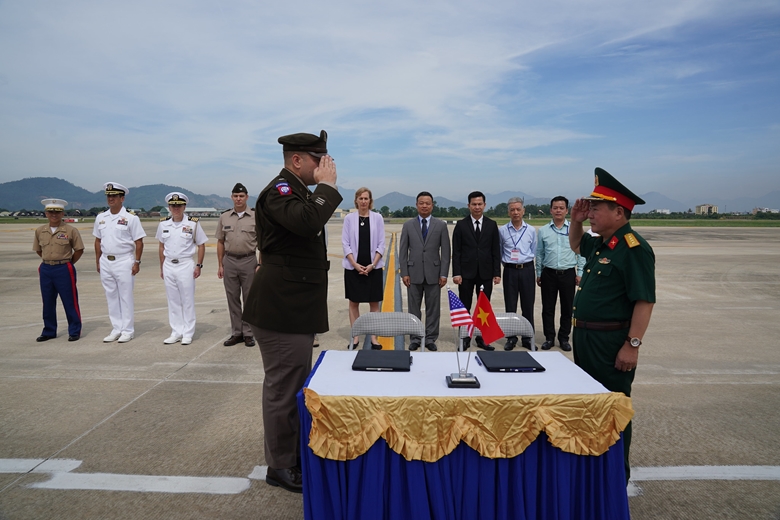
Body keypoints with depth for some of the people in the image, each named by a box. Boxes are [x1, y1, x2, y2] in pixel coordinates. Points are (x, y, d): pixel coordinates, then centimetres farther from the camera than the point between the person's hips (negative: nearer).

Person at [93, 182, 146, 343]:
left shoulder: (131, 218, -6)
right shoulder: (100, 218, 8)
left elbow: (139, 242, -6)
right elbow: (98, 241, 14)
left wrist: (137, 262, -10)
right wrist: (98, 261, 11)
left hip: (124, 261, -5)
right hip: (106, 262, 5)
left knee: (126, 297, 1)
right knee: (111, 297, 11)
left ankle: (127, 331, 10)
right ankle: (116, 329, 20)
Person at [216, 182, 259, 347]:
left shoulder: (255, 216, -2)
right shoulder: (224, 217, 7)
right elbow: (220, 242, 10)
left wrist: (260, 264, -8)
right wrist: (220, 265, 6)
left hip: (249, 261, -3)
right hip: (229, 261, 3)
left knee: (249, 298, 4)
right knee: (232, 298, 9)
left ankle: (249, 333, 15)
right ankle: (236, 333, 20)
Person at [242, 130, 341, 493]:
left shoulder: (298, 191, 17)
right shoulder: (279, 190, -14)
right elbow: (307, 221, -34)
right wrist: (327, 185, -22)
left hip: (296, 309, 11)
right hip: (282, 310, -11)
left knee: (296, 387, 20)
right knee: (282, 389, 2)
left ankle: (295, 454, 37)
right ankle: (280, 467, 19)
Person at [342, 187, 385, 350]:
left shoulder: (377, 217, 1)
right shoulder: (349, 218, 0)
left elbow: (381, 244, 0)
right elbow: (345, 243, -1)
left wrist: (372, 264, -10)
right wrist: (355, 264, -11)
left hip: (373, 267, 0)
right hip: (353, 267, 0)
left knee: (374, 303, 4)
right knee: (353, 302, 6)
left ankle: (374, 337, 13)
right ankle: (355, 336, 17)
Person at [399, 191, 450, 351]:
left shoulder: (441, 225, 3)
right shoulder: (408, 225, 4)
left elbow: (445, 252, 1)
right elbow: (403, 251, 4)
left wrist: (444, 274, -4)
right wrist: (404, 273, -3)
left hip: (433, 273, 0)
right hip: (414, 273, 1)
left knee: (433, 308, 5)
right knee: (414, 308, 7)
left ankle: (430, 339, 17)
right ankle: (415, 338, 18)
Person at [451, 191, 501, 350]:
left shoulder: (492, 225, 6)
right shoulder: (461, 225, 1)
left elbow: (496, 251, 5)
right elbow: (456, 252, -2)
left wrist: (497, 273, -1)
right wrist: (456, 273, -9)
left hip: (485, 273, 2)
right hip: (466, 273, -1)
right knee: (464, 307, 5)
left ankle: (482, 338, 18)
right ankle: (465, 338, 15)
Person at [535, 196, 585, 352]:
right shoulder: (542, 231, 4)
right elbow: (539, 254, 9)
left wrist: (580, 273, 0)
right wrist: (538, 274, 9)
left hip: (568, 274, -1)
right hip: (548, 274, 1)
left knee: (567, 308, 7)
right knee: (548, 308, 6)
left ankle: (564, 338, 20)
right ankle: (549, 338, 18)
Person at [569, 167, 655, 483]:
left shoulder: (634, 248, -18)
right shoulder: (599, 245, 9)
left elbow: (644, 301, -22)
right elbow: (575, 245, 31)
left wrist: (632, 345, -24)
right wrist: (576, 219, 12)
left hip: (612, 342, -9)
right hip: (586, 338, 9)